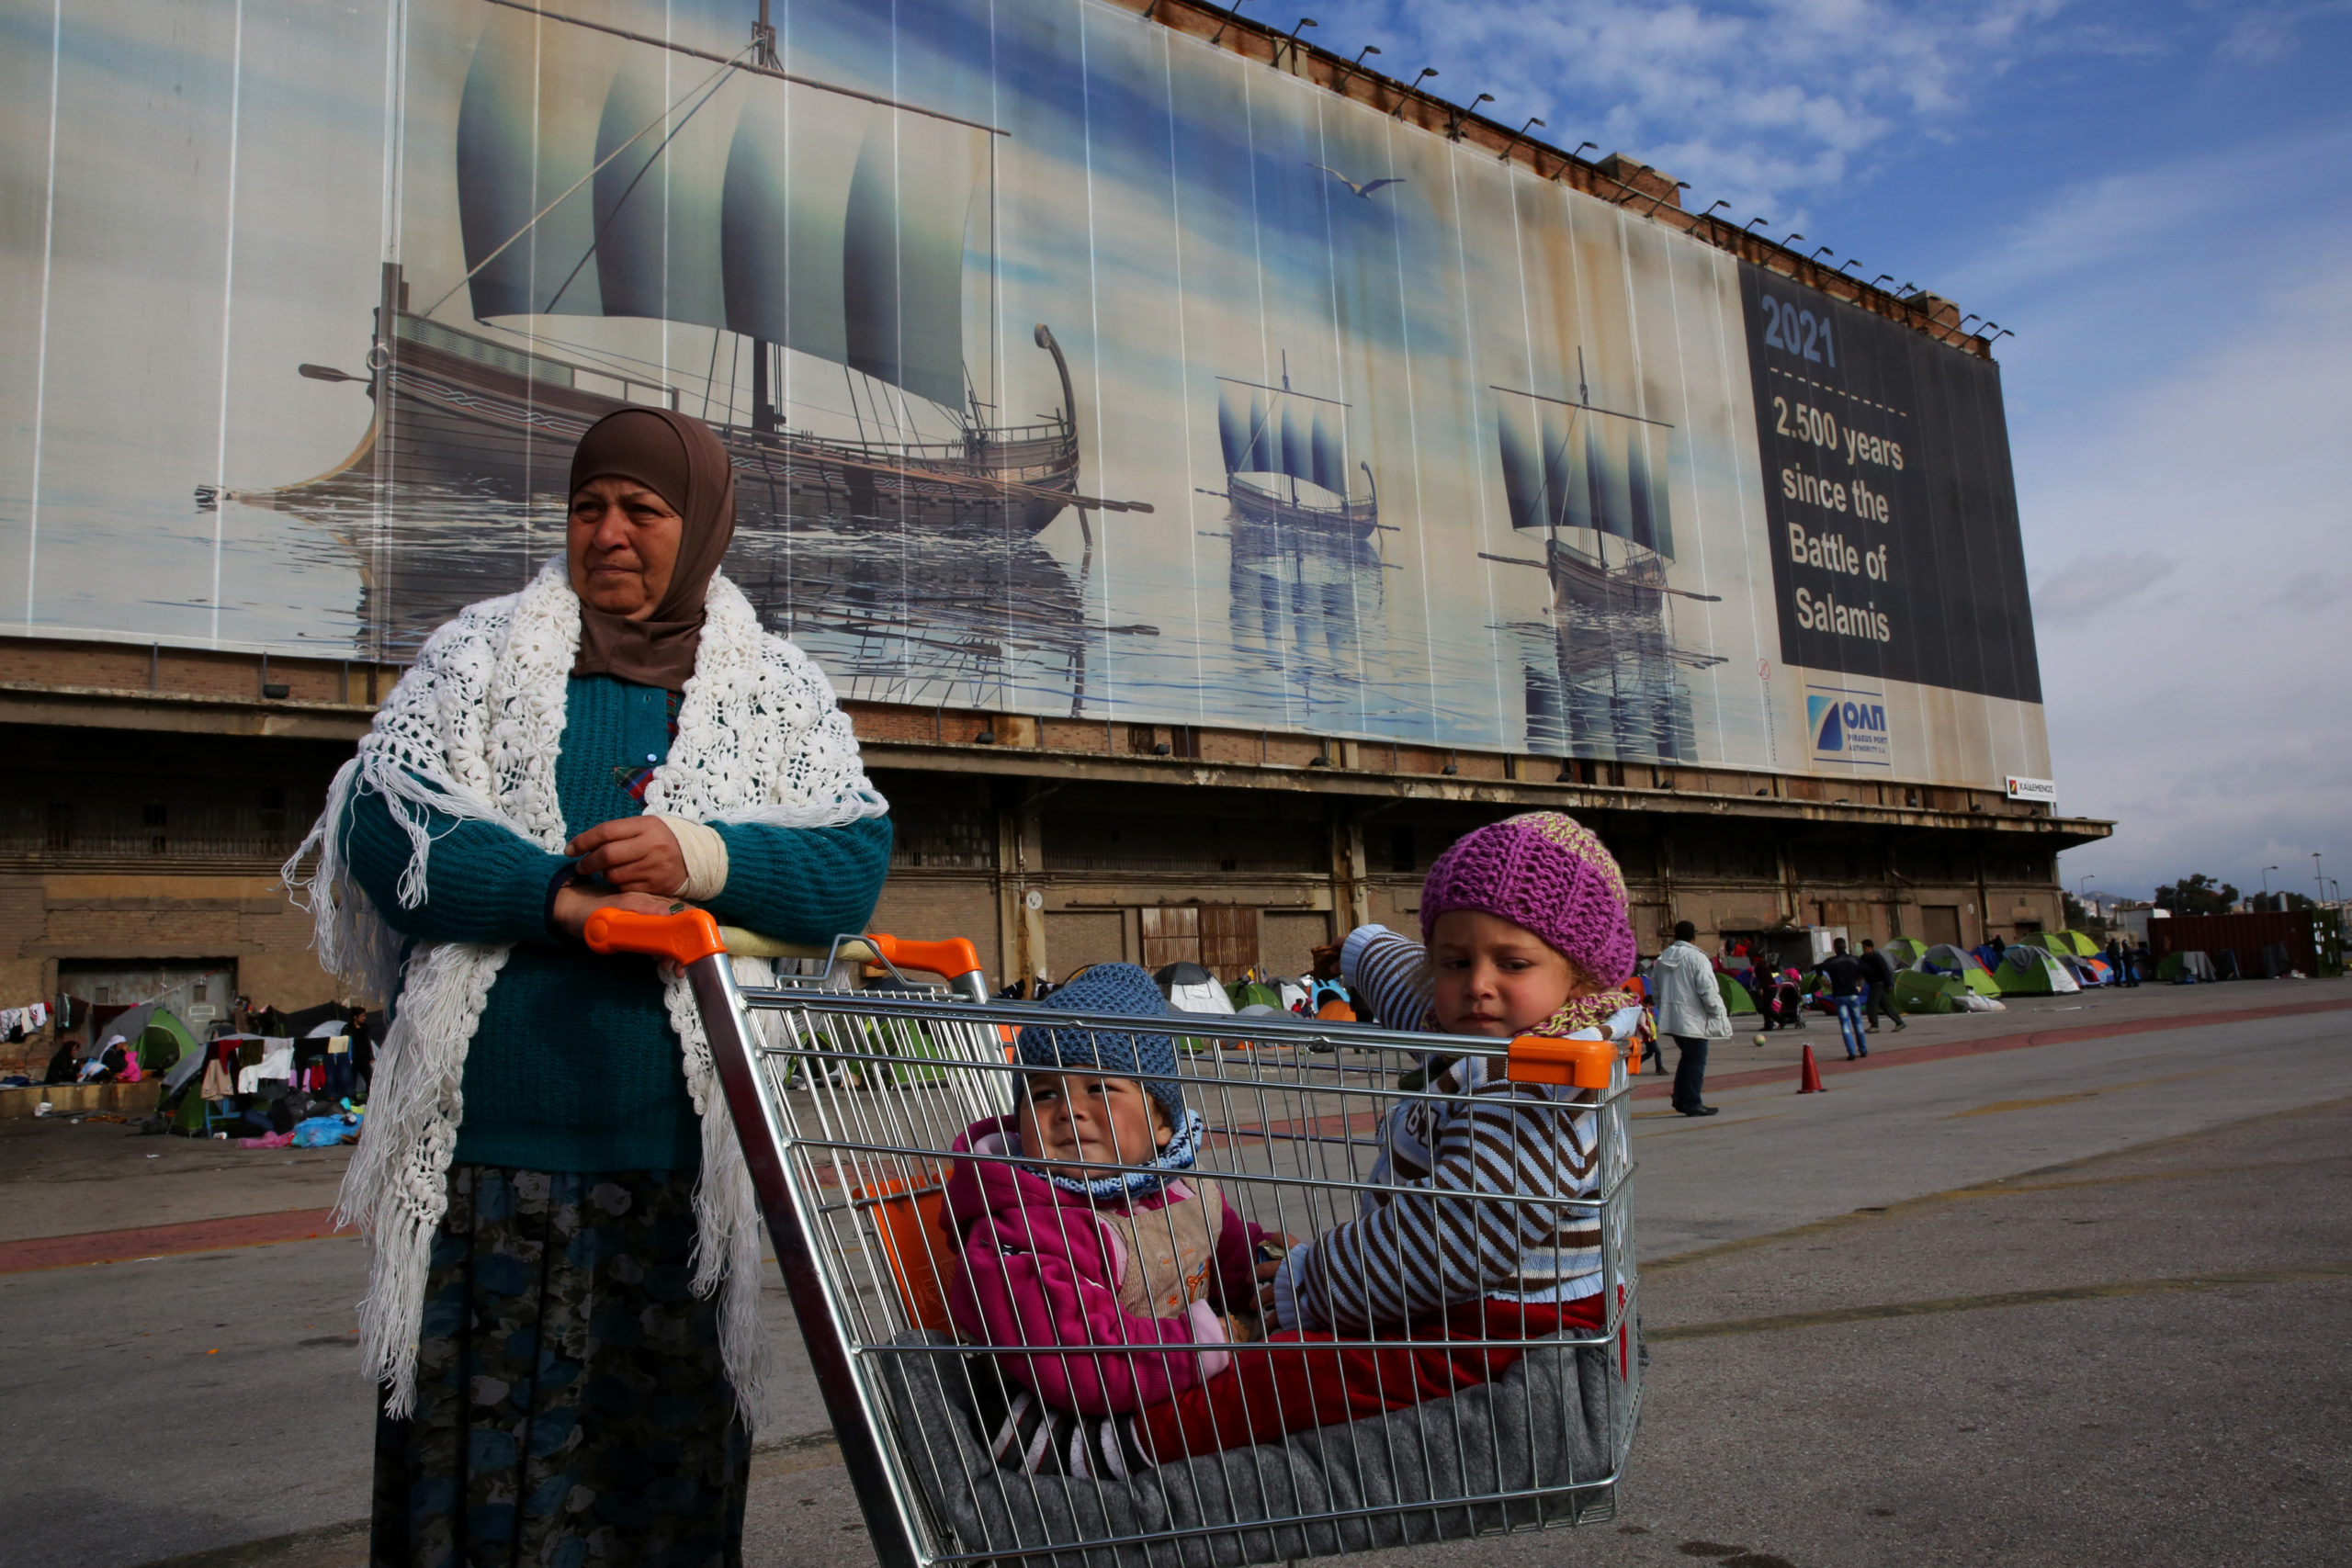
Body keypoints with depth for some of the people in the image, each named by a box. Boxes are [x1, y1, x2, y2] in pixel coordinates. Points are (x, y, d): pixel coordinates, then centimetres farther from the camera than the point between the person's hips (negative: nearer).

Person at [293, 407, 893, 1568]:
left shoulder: (778, 693, 9)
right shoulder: (480, 656, 10)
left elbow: (855, 861, -1)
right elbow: (381, 821, -3)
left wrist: (707, 857, -19)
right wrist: (559, 896, -16)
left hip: (680, 1160, 1)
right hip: (490, 1141, 0)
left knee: (670, 1467, 10)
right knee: (470, 1451, 5)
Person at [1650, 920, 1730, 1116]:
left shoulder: (1662, 959, 8)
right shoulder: (1697, 958, -14)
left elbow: (1655, 987, 15)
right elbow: (1707, 990, -16)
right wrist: (1717, 1012, -5)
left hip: (1670, 1018, 7)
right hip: (1693, 1019, -7)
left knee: (1686, 1057, 20)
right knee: (1696, 1061, 2)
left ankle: (1680, 1099, 21)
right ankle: (1693, 1104, 5)